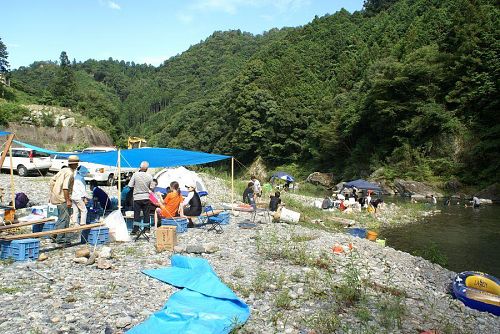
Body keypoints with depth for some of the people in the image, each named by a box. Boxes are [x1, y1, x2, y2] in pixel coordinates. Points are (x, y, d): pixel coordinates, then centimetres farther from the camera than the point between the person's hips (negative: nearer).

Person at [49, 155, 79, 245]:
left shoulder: (63, 170, 13)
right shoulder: (70, 173, -15)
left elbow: (52, 181, 17)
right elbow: (65, 187, -23)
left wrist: (52, 193, 22)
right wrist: (68, 200, -21)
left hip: (56, 196, 10)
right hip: (62, 198, -10)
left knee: (62, 217, 16)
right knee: (64, 218, -4)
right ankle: (59, 238, -1)